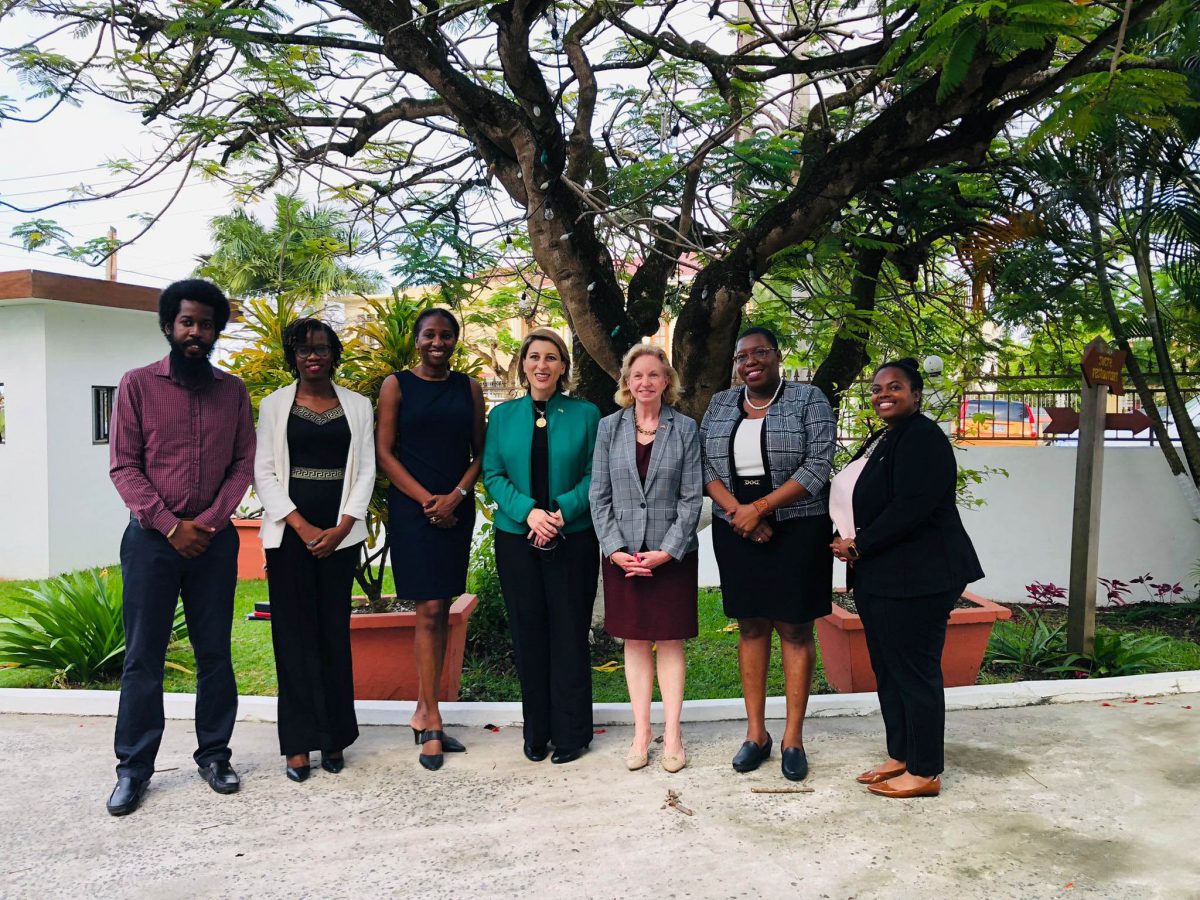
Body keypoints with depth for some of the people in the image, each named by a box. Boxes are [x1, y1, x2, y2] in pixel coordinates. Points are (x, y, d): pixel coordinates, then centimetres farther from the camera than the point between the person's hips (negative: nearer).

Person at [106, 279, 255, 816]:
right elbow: (124, 466, -3)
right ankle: (134, 768, 13)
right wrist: (170, 525, -12)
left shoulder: (232, 390, 8)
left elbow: (243, 464, 4)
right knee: (143, 656, 3)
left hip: (214, 538, 2)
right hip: (152, 537, -2)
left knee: (215, 651, 7)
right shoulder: (138, 385, 2)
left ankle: (214, 755, 19)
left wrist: (208, 522, -8)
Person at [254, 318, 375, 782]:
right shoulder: (274, 406, 6)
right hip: (289, 531, -1)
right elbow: (264, 472, 0)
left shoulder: (358, 406, 9)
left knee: (335, 631, 3)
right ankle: (299, 742, 6)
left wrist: (340, 528, -7)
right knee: (294, 632, 0)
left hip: (340, 533, 1)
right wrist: (301, 527, -10)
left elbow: (365, 471, 5)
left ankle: (335, 736, 12)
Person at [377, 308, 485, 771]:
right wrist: (427, 500, -11)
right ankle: (432, 724, 0)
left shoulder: (469, 388, 10)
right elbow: (384, 453, -3)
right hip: (412, 508, -4)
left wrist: (455, 497, -8)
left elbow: (480, 453, 8)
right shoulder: (397, 385, 2)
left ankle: (422, 713, 17)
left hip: (456, 509, 4)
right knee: (429, 610, -7)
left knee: (441, 611, 7)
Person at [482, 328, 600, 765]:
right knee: (528, 634, 8)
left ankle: (571, 733, 16)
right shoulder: (503, 415, 6)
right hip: (517, 539, 2)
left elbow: (595, 475, -1)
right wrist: (528, 511, -14)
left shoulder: (585, 414, 1)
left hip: (573, 539, -2)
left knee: (569, 634, 3)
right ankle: (536, 732, 21)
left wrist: (562, 511, -16)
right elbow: (493, 474, 2)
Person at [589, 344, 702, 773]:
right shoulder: (609, 428, 4)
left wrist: (667, 551, -12)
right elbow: (599, 495, 2)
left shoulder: (685, 428, 0)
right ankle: (641, 732, 18)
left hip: (672, 554, -1)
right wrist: (615, 549, -9)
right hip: (622, 553, 1)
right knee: (635, 642, 8)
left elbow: (692, 497, -3)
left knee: (670, 642, 5)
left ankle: (672, 733, 15)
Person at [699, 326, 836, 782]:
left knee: (794, 628, 2)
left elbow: (818, 467, -11)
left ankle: (793, 738, 12)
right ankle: (755, 732, 19)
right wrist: (737, 510, -13)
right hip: (736, 533, 4)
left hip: (795, 531, -3)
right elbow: (705, 465, 4)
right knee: (750, 626, 9)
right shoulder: (720, 404, 10)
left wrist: (758, 508, -16)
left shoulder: (808, 399, -2)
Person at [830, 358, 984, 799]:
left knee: (915, 671, -1)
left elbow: (912, 507, -24)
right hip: (877, 576, 10)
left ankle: (925, 773, 11)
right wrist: (848, 541, 4)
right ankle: (900, 756, 28)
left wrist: (859, 545, -15)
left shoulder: (922, 437, -14)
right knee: (887, 670, 15)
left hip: (916, 576, -10)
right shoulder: (881, 439, 17)